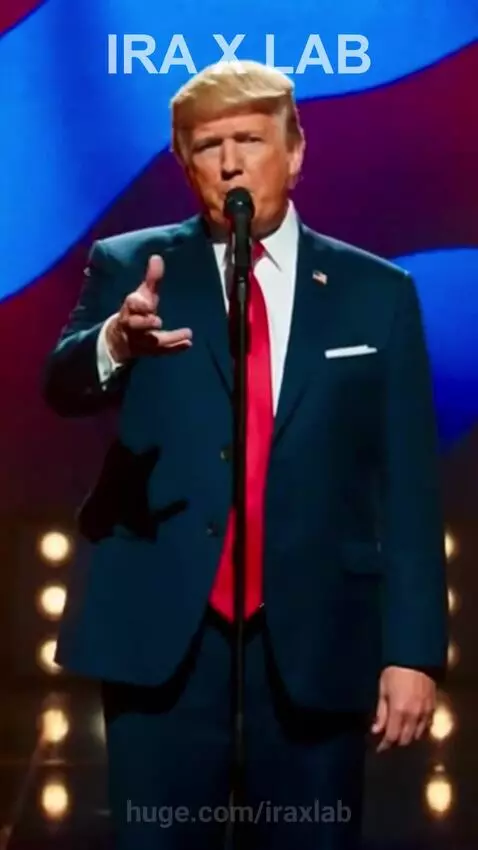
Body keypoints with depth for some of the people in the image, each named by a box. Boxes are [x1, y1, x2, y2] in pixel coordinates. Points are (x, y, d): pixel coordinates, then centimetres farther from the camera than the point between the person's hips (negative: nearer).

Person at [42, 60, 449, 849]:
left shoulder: (376, 293, 5)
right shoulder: (131, 268, 5)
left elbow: (409, 483, 2)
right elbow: (62, 386, -12)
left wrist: (414, 648, -5)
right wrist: (114, 344, -36)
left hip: (316, 643, 0)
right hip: (163, 635, 0)